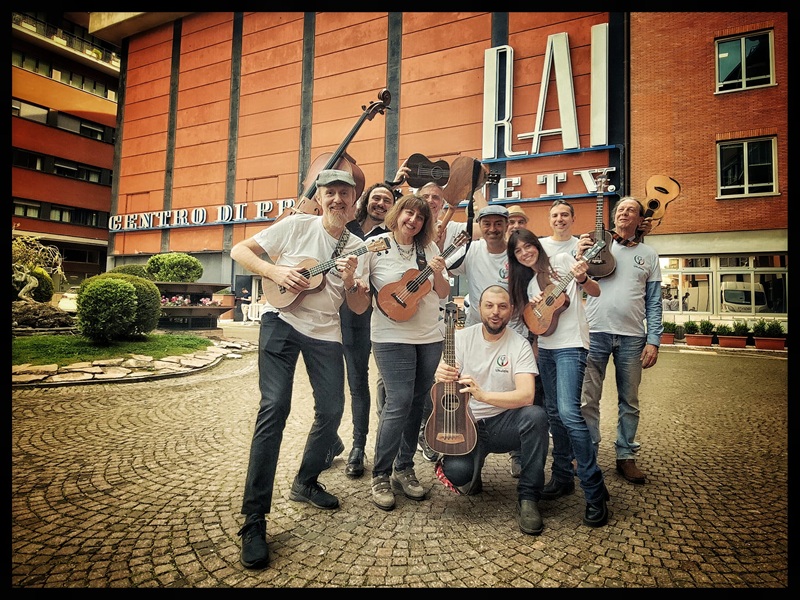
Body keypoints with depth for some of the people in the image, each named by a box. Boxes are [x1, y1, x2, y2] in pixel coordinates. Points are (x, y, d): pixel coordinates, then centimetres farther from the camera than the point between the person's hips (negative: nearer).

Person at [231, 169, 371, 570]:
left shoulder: (356, 248, 2)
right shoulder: (297, 226, -5)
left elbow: (360, 309, 0)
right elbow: (239, 250, -4)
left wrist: (350, 282, -19)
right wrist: (275, 271, -19)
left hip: (325, 332, 4)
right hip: (281, 321, -4)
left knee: (332, 409, 4)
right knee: (274, 408, -15)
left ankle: (305, 483, 31)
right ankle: (254, 519, -6)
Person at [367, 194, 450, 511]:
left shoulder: (429, 248, 9)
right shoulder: (376, 248, -2)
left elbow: (444, 294, 9)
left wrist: (437, 273, -10)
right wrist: (391, 301, -19)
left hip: (430, 336, 5)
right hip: (392, 337, -4)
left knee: (417, 403, 9)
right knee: (399, 403, -10)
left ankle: (404, 469, 25)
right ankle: (381, 475, 8)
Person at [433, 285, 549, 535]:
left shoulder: (520, 345, -9)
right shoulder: (462, 337, -3)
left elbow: (526, 395, -21)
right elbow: (442, 380, -7)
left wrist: (483, 394, -36)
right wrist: (442, 376, -33)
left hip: (504, 423, 0)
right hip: (467, 424, 0)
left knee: (536, 416, -31)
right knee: (457, 472, -27)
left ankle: (528, 498, -12)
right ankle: (470, 477, 15)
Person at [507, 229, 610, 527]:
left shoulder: (561, 260, 0)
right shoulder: (528, 283, 15)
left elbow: (596, 291, -1)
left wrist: (582, 278, -21)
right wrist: (538, 307, -11)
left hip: (571, 346, -7)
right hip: (545, 348, 7)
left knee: (568, 412, -18)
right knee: (554, 413, 9)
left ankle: (594, 491, -8)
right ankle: (562, 477, 22)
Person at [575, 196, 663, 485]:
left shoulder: (648, 254, 13)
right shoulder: (596, 244, 8)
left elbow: (654, 302, 10)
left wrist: (654, 340, 1)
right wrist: (579, 257, -13)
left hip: (632, 337, 2)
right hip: (596, 331, -1)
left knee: (629, 401, 10)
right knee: (588, 398, 2)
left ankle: (626, 456, 23)